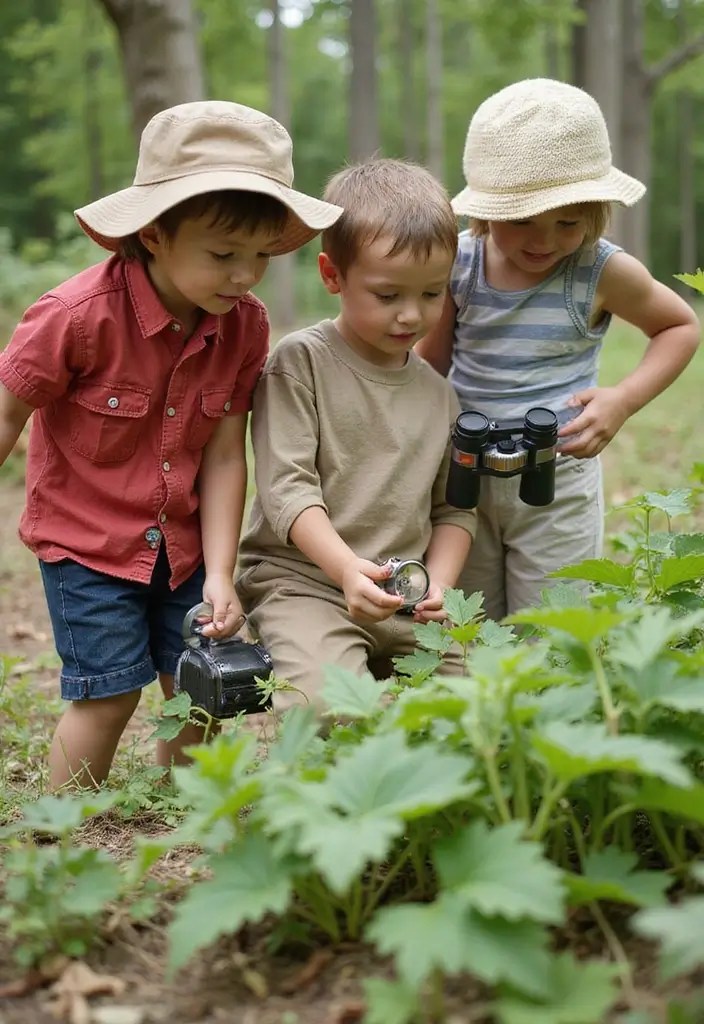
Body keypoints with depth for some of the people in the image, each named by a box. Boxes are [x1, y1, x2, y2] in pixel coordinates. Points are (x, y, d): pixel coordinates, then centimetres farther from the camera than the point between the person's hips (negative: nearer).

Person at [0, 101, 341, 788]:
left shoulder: (245, 325, -10)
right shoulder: (79, 316, -25)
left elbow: (224, 457, -7)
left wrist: (219, 575, -11)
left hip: (182, 540, 5)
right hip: (87, 538, -4)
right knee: (109, 691, -6)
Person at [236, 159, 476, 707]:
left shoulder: (439, 392, 12)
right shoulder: (301, 362, -5)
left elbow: (453, 507, 16)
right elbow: (286, 486, -13)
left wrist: (440, 583, -3)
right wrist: (347, 568, -27)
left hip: (404, 601, 6)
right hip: (301, 579, -5)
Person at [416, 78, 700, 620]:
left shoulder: (604, 272, -12)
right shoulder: (457, 263, -6)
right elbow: (431, 363, 6)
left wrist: (624, 400, -11)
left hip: (558, 480, -2)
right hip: (464, 474, 3)